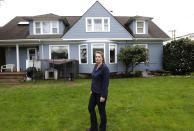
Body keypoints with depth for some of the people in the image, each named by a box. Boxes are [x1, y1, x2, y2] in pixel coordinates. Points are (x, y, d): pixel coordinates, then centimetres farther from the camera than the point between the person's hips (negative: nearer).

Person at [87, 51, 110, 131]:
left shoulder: (105, 68, -19)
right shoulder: (95, 66, 6)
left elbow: (106, 83, -20)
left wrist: (103, 96, -19)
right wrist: (92, 90, 15)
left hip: (101, 93, -9)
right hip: (94, 92, 9)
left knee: (101, 111, 8)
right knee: (90, 108, 17)